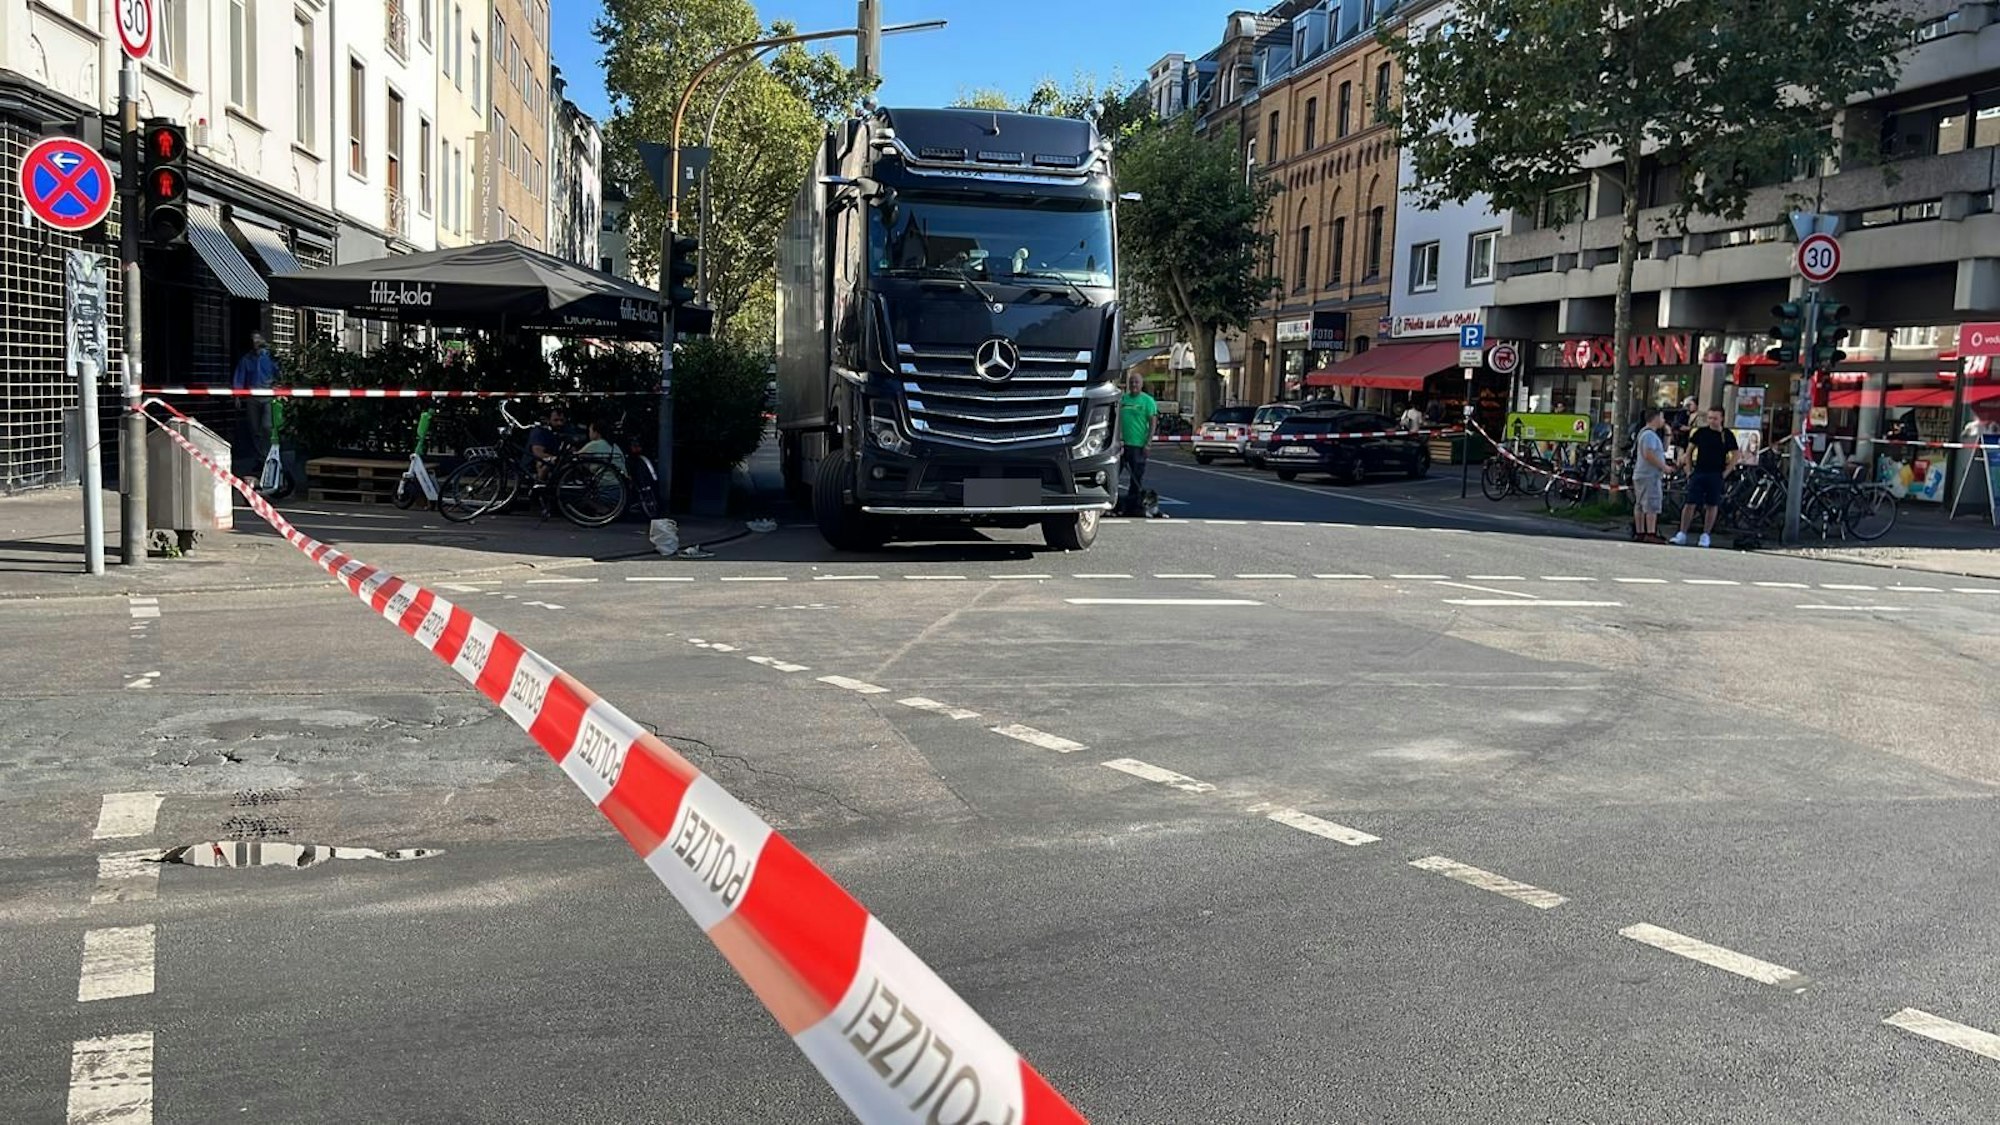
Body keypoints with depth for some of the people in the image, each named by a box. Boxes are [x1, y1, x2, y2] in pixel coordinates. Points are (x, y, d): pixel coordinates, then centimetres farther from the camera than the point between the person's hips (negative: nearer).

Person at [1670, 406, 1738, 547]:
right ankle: (1682, 534, -2)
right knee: (1690, 503, -5)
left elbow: (1735, 455, 7)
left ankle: (1705, 535, 12)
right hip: (1698, 473, 0)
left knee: (1712, 506, 4)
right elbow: (1689, 450, 11)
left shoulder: (1727, 435, 2)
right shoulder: (1701, 432, 3)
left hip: (1716, 476, 0)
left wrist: (1725, 471, -2)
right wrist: (1689, 469, 5)